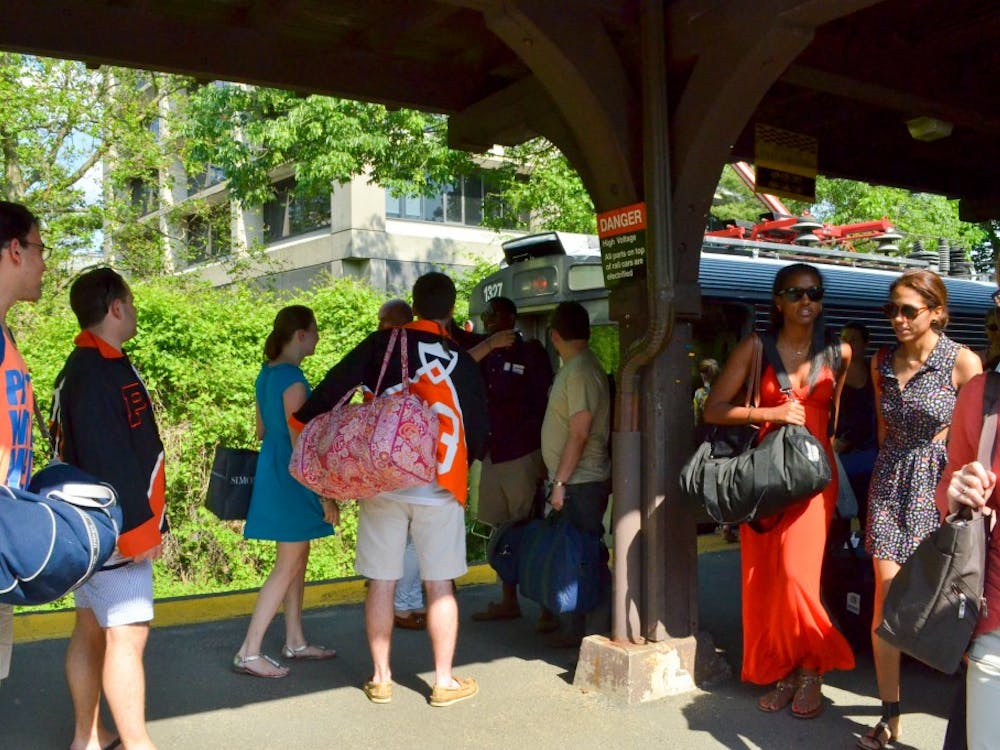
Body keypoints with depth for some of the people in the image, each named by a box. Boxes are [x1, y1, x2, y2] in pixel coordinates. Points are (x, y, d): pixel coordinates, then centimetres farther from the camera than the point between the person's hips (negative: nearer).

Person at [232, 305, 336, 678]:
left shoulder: (267, 374, 9)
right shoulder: (292, 379, -19)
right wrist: (324, 493, -16)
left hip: (274, 473, 10)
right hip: (293, 478, -10)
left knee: (298, 560, 16)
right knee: (287, 566, -2)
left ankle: (295, 641, 26)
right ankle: (249, 652, 2)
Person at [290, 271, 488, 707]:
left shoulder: (383, 345, -1)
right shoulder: (463, 363, 3)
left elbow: (336, 385, -7)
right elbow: (479, 431, 8)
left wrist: (303, 422, 5)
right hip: (440, 488, 0)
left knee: (381, 582, 9)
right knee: (439, 585, 8)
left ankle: (381, 678, 20)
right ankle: (445, 682, 16)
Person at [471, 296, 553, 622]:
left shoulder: (531, 353, -4)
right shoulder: (486, 357, 14)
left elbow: (545, 405, -8)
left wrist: (543, 458, -13)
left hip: (522, 455, -6)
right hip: (492, 456, 7)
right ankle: (508, 602, 22)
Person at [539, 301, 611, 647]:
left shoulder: (580, 371, -17)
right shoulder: (574, 367, 13)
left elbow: (579, 433, -22)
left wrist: (560, 482, -20)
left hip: (580, 482, -10)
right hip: (573, 479, 10)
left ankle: (577, 628, 8)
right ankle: (556, 615, 28)